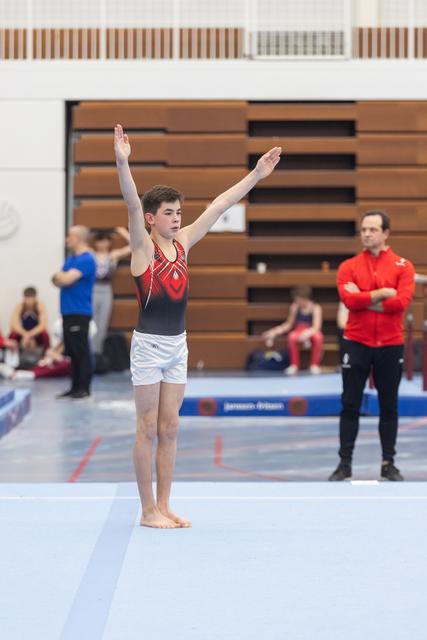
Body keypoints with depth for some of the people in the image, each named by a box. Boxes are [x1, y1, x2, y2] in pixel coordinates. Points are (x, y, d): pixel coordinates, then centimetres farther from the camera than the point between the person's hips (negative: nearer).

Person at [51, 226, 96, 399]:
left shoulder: (86, 260, -12)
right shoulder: (71, 259, 18)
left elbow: (66, 279, -21)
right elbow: (58, 281, 16)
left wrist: (60, 276, 0)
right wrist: (60, 277, -6)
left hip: (79, 313, -9)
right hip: (68, 312, 9)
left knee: (81, 352, -5)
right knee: (72, 352, 11)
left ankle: (84, 388, -1)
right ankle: (75, 386, 17)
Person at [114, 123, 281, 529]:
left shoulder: (183, 243, 7)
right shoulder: (143, 247, -8)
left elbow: (219, 206, 8)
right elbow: (132, 205, -25)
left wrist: (256, 175, 9)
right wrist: (122, 163, -40)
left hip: (177, 345, 6)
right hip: (148, 344, -6)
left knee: (169, 429, 9)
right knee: (148, 430, 0)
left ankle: (163, 506, 16)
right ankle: (148, 511, 6)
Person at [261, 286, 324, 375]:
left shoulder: (316, 308, -14)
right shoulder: (295, 307, -5)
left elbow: (316, 327, -24)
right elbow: (289, 324, 4)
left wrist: (307, 333, -45)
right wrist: (275, 332, -9)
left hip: (312, 332, -1)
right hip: (299, 332, 1)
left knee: (318, 337, -37)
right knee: (292, 337, -35)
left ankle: (314, 365, -18)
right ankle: (294, 365, -17)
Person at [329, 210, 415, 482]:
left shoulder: (403, 266, 1)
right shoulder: (349, 266, 3)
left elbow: (402, 301, -15)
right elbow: (348, 299, -13)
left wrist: (364, 301, -11)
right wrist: (381, 293, -14)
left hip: (390, 345, 0)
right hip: (357, 344, 0)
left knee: (389, 406, 6)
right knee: (350, 406, 1)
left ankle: (389, 463, 15)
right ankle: (345, 463, 7)